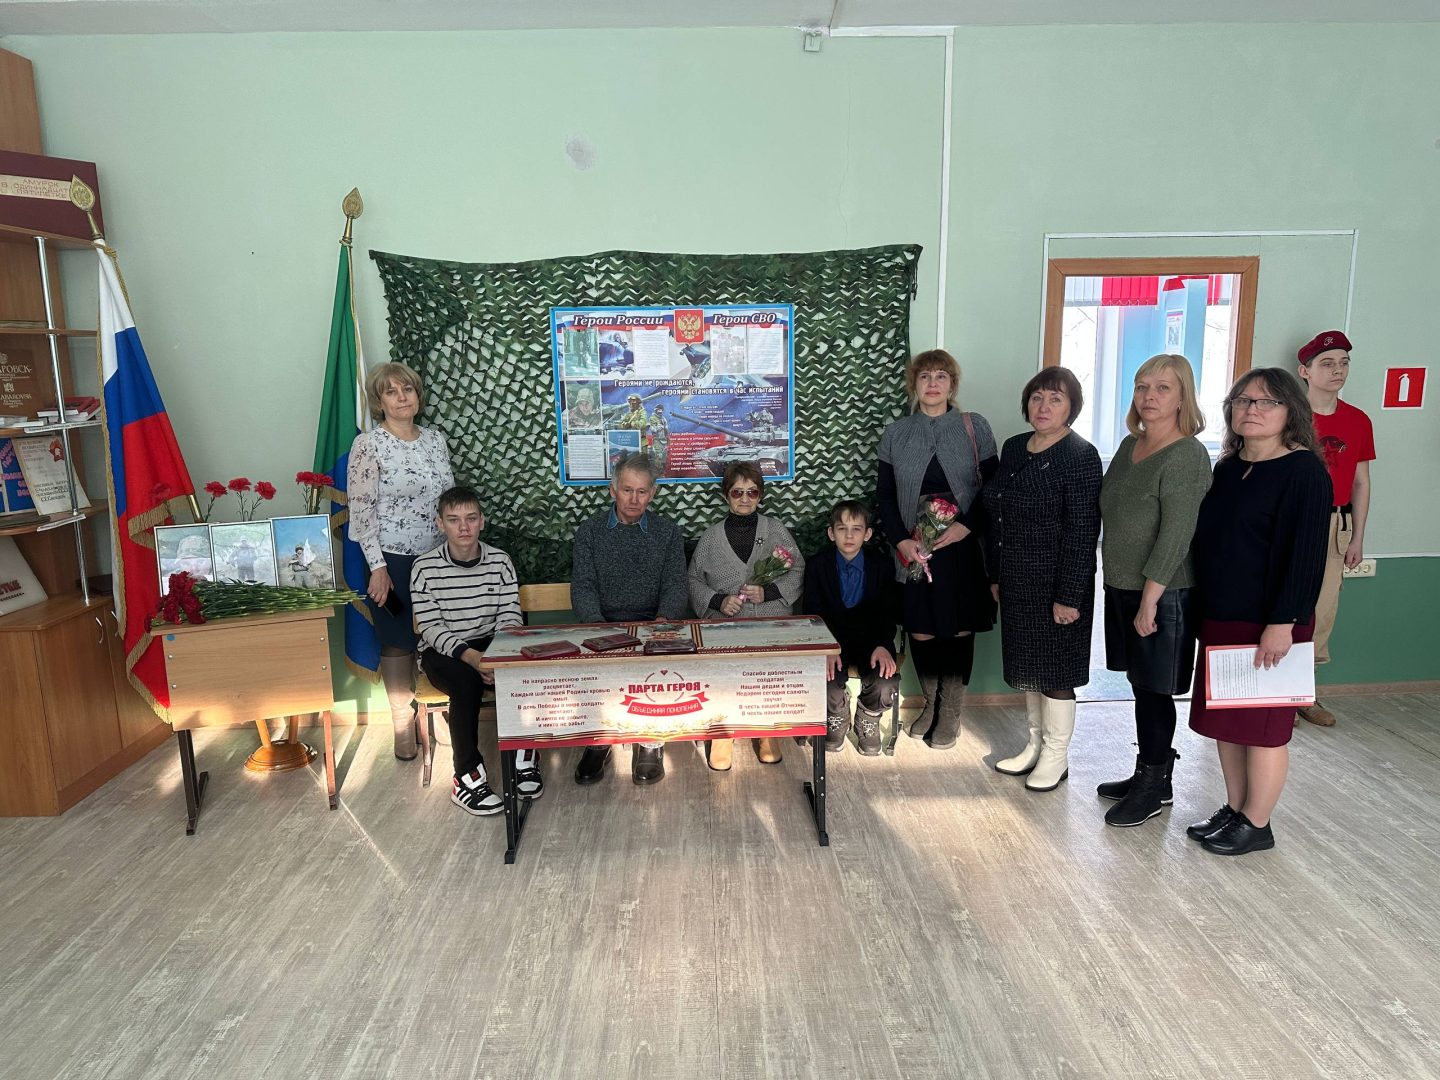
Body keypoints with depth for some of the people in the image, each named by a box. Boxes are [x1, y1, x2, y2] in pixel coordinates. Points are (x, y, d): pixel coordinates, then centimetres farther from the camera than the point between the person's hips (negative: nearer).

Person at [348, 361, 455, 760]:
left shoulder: (435, 439, 7)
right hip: (394, 560, -4)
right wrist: (377, 566, -15)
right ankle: (403, 724, 19)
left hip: (438, 558, 5)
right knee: (399, 644, 6)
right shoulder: (368, 444, -9)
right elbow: (361, 509, -11)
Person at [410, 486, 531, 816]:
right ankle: (468, 776, -22)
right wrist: (470, 656, -28)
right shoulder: (425, 568, -7)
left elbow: (510, 618, -3)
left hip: (491, 645, 2)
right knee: (468, 681, -34)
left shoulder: (499, 561, 0)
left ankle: (524, 757, -8)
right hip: (443, 651, -2)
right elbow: (430, 629, -11)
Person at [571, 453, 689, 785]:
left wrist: (664, 619, -20)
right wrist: (599, 627, -20)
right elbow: (582, 587, 0)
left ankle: (651, 743, -15)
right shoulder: (590, 531, 9)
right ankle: (598, 742, -10)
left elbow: (675, 587, 2)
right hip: (602, 624, 1)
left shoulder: (668, 533, 10)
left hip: (653, 624, 0)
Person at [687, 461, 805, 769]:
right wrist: (718, 601, -7)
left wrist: (768, 592, -7)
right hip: (724, 623, 0)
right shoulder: (710, 537, 13)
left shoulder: (777, 531, 12)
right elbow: (694, 580, 12)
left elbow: (798, 572, 9)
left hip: (772, 621, 0)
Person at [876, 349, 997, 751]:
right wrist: (901, 540, -7)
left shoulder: (975, 427, 0)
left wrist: (966, 525, -14)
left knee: (959, 629, 4)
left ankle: (951, 713, 20)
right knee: (920, 630, 6)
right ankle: (931, 704, 27)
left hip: (962, 546, -1)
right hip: (914, 548, 2)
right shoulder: (896, 434, 5)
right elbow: (885, 495, 6)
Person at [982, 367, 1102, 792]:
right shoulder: (1013, 448, 7)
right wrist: (996, 575, 12)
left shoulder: (1080, 457, -14)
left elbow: (1082, 533, -17)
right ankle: (1035, 746, 33)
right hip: (1017, 583, 7)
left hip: (1055, 585, -7)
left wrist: (1068, 597, -19)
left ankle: (1056, 757, 22)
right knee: (1027, 666, 17)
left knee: (1054, 671, 5)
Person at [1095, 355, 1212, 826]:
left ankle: (1155, 786, 18)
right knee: (1141, 684, 15)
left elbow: (1176, 535, -19)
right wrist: (1115, 580, 14)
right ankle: (1147, 775, 29)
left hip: (1163, 594, -7)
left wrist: (1150, 597, -20)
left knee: (1153, 689, 2)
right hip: (1122, 587, 7)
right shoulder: (1129, 446, 9)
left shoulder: (1187, 456, -15)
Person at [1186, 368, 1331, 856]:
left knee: (1261, 725, 4)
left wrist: (1282, 624, -21)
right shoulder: (1228, 468, 10)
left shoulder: (1303, 472, -12)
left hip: (1268, 624, -7)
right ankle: (1233, 810, 29)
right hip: (1220, 618, 8)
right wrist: (1205, 609, 15)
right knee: (1225, 720, 15)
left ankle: (1255, 825, 18)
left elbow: (1305, 554, -17)